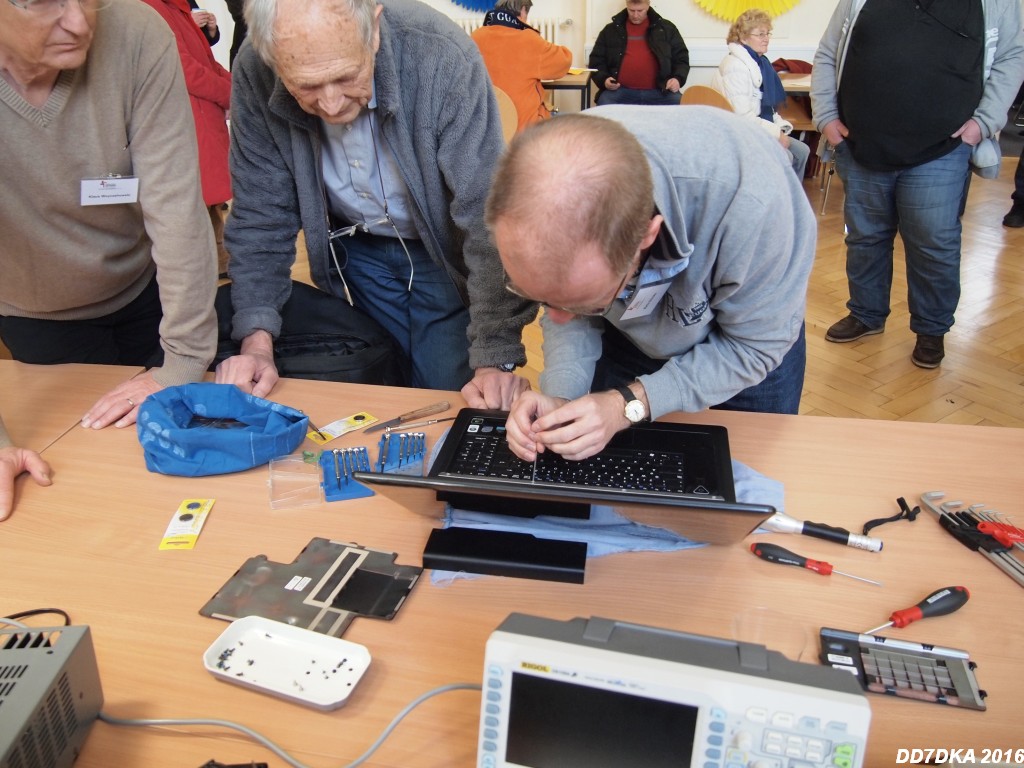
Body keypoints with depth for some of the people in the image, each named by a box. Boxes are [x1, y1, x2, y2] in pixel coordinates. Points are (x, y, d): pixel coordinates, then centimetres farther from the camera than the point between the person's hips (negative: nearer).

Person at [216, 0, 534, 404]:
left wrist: (495, 357, -35)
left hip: (446, 250, -2)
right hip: (353, 249, 3)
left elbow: (489, 219, -31)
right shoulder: (254, 75, -20)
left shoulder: (442, 58, -31)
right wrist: (257, 340, -21)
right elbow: (260, 216, -12)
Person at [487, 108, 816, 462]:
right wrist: (560, 397, -34)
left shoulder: (748, 199, -45)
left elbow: (756, 345, -28)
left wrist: (629, 404, -37)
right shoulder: (544, 200, -34)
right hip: (628, 333, 2)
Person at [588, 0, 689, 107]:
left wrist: (677, 78, -4)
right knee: (604, 104, -31)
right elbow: (596, 61, 17)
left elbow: (681, 58, 16)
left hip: (658, 92, 0)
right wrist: (604, 79, -4)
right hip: (620, 91, 0)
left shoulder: (666, 28, 15)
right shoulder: (610, 30, 15)